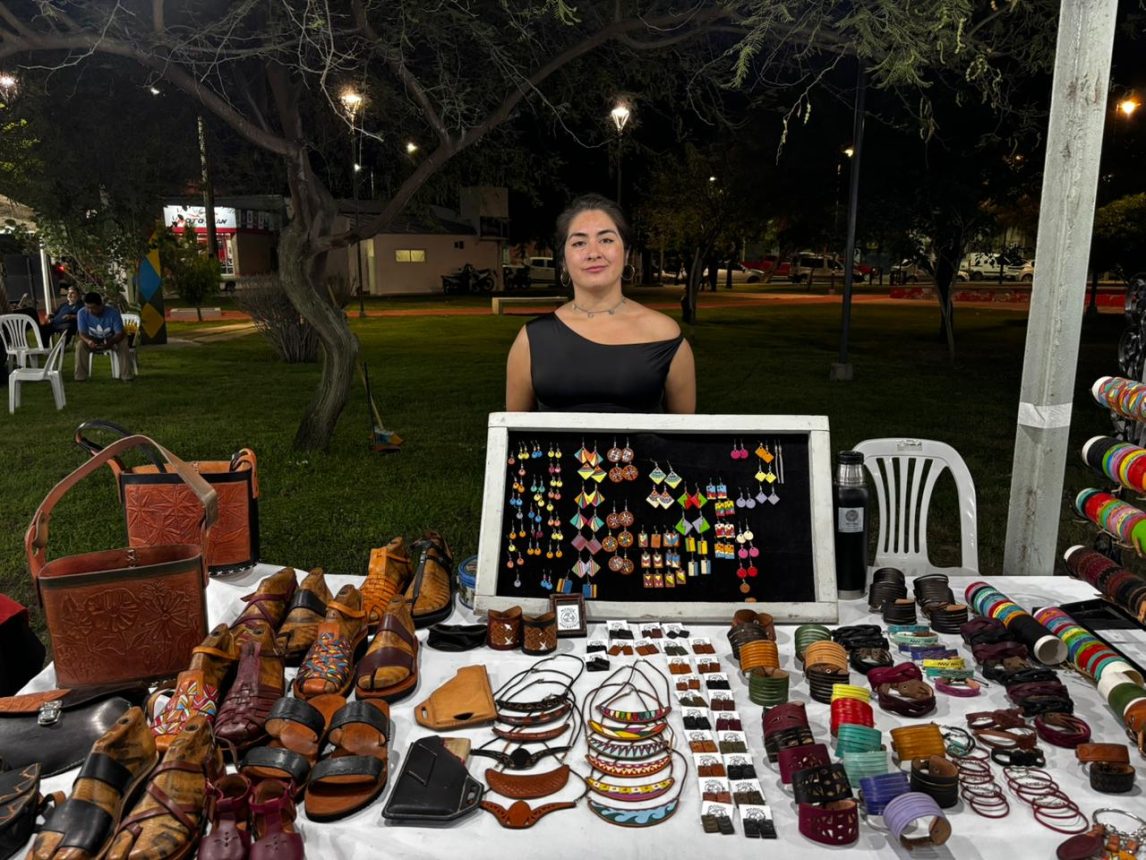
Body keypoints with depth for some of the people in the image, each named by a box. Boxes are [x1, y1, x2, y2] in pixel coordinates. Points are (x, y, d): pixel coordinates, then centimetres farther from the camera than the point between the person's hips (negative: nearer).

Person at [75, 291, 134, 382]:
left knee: (122, 343, -33)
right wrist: (88, 341, -43)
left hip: (111, 340, -2)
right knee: (80, 344, -28)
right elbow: (82, 333, -19)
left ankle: (126, 375, -28)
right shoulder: (82, 313, -21)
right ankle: (80, 376, -20)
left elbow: (120, 334, -26)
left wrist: (109, 343, -46)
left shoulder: (113, 313, -27)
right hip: (93, 341, 2)